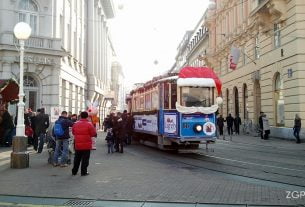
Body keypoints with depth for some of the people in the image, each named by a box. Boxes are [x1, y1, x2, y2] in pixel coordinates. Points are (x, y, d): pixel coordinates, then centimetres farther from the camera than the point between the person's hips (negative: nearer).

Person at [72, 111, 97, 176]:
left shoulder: (75, 124, 2)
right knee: (85, 159, 4)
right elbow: (94, 134, -9)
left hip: (77, 145, 4)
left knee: (77, 158, 16)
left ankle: (74, 171, 23)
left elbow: (73, 132, 14)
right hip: (86, 145, -4)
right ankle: (83, 172, 5)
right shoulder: (89, 124, -12)